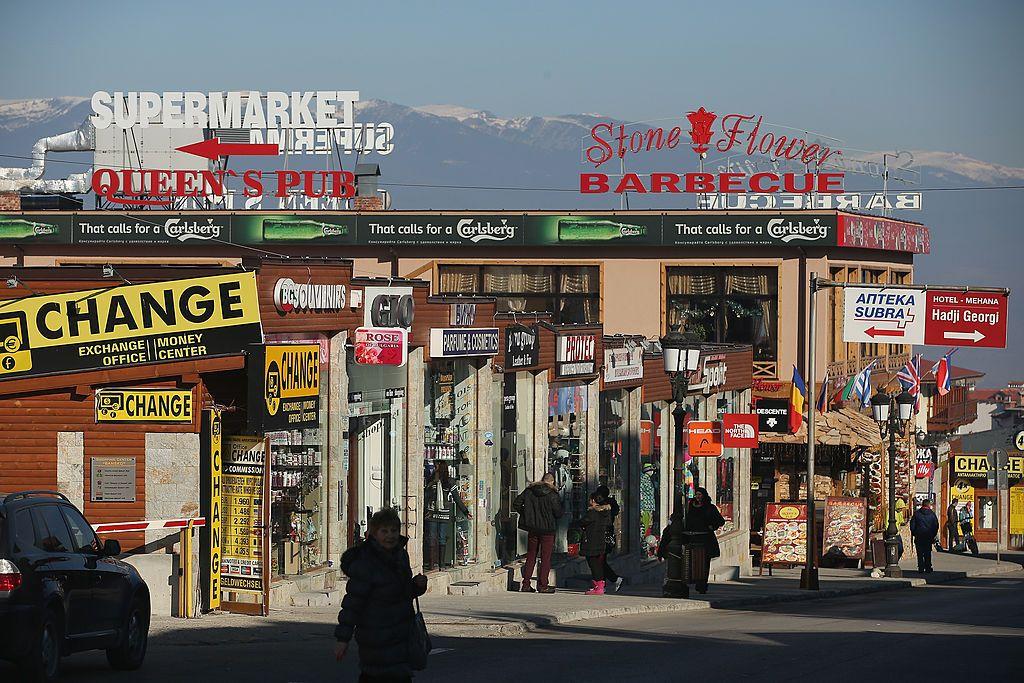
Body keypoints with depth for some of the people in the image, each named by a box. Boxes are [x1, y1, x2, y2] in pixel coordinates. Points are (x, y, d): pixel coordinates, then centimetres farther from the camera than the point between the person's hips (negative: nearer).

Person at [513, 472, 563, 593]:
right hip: (547, 530, -4)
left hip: (532, 530, 4)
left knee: (531, 557, 13)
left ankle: (526, 584, 11)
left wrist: (525, 514, 11)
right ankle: (543, 585, 2)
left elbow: (516, 504, 2)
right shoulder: (552, 494, -11)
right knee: (545, 558, 3)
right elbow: (558, 513, -8)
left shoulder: (529, 491, 1)